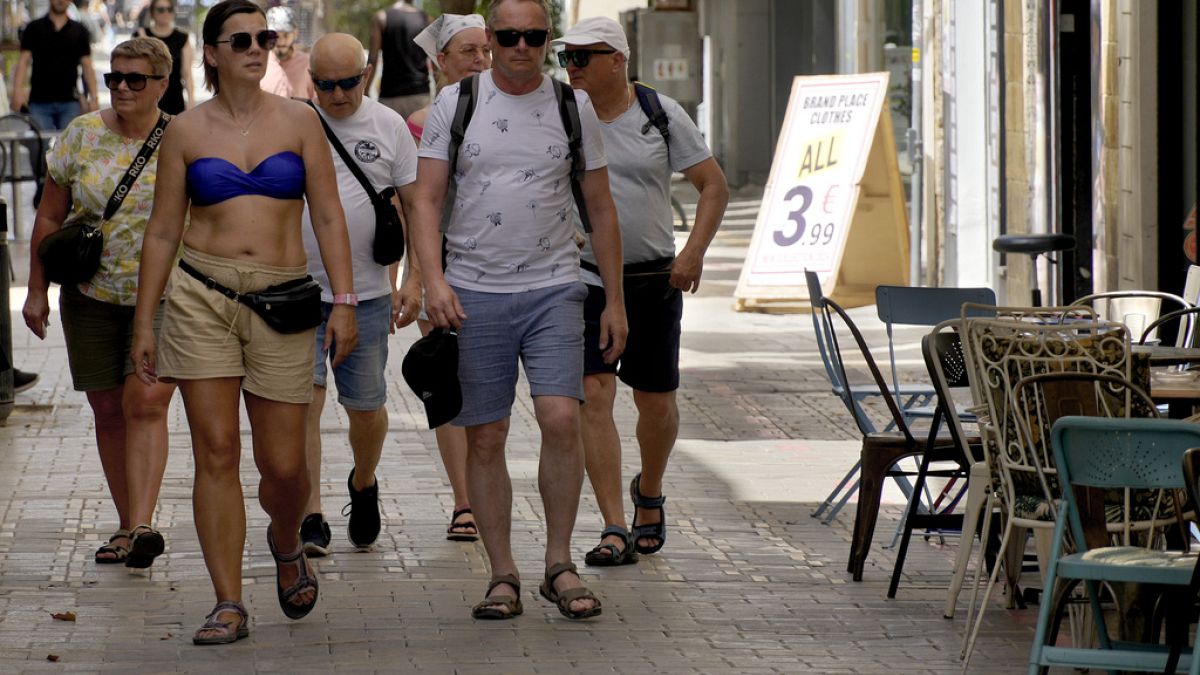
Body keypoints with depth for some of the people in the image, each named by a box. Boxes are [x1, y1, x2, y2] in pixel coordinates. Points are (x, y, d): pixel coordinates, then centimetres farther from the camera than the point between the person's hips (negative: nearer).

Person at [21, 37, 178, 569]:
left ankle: (142, 526, -24)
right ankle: (127, 524, 18)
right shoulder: (82, 136, 0)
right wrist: (37, 290, 4)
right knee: (108, 411, 7)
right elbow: (50, 218, 6)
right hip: (92, 297, 2)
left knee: (146, 404, -16)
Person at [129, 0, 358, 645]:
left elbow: (328, 217, 6)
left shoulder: (297, 121, 6)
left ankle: (286, 543, 34)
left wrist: (344, 300, -4)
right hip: (202, 297, 0)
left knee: (283, 464, 0)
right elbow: (162, 232, 9)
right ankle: (229, 604, 0)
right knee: (216, 453, -5)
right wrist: (144, 323, 6)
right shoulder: (186, 132, 5)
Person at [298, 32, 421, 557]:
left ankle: (363, 485, 38)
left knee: (366, 408, 9)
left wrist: (415, 281, 0)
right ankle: (310, 518, -7)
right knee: (303, 400, -10)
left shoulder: (389, 127, 4)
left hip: (367, 293, 1)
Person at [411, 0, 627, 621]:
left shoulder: (573, 108, 7)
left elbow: (601, 209, 12)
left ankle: (559, 564, 0)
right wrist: (433, 279, -13)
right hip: (473, 294, 0)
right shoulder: (455, 103, 4)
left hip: (552, 290, 0)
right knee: (485, 439, 1)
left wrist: (615, 301, 9)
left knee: (561, 419, -14)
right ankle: (502, 575, 11)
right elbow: (426, 199, 1)